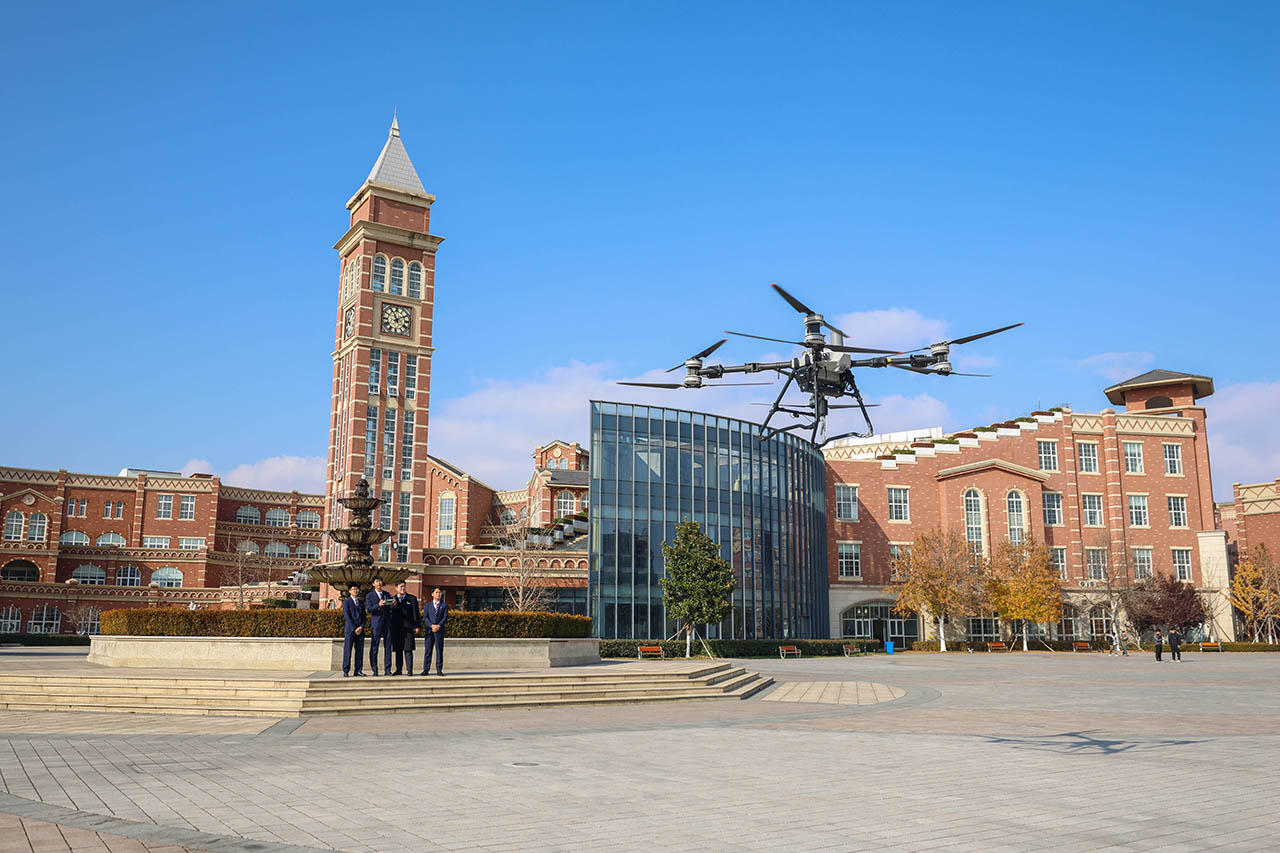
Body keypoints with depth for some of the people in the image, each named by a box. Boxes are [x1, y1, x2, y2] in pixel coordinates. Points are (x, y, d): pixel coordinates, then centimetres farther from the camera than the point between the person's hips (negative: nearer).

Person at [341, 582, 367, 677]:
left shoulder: (361, 602, 16)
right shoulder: (346, 602, 2)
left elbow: (363, 616, 13)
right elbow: (347, 617, -6)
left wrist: (361, 627, -3)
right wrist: (354, 628, -12)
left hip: (360, 630, 4)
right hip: (350, 630, -4)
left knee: (360, 650, 1)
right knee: (347, 650, -5)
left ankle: (358, 671, 4)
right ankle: (345, 671, -1)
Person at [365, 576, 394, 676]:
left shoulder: (387, 594, 17)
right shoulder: (369, 596, 6)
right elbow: (368, 609, -6)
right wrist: (378, 605, -21)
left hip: (387, 623, 3)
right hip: (376, 623, -3)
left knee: (388, 646, 1)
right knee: (374, 647, -3)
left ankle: (388, 670, 4)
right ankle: (374, 670, 3)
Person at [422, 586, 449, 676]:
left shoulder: (444, 605, 13)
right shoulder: (428, 605, 14)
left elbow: (445, 617, 2)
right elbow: (425, 616, 3)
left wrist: (438, 626, -13)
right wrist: (432, 625, -12)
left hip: (440, 631, 0)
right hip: (429, 630, 0)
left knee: (439, 650, -1)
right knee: (428, 650, -1)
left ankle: (439, 670, 2)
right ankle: (426, 669, 2)